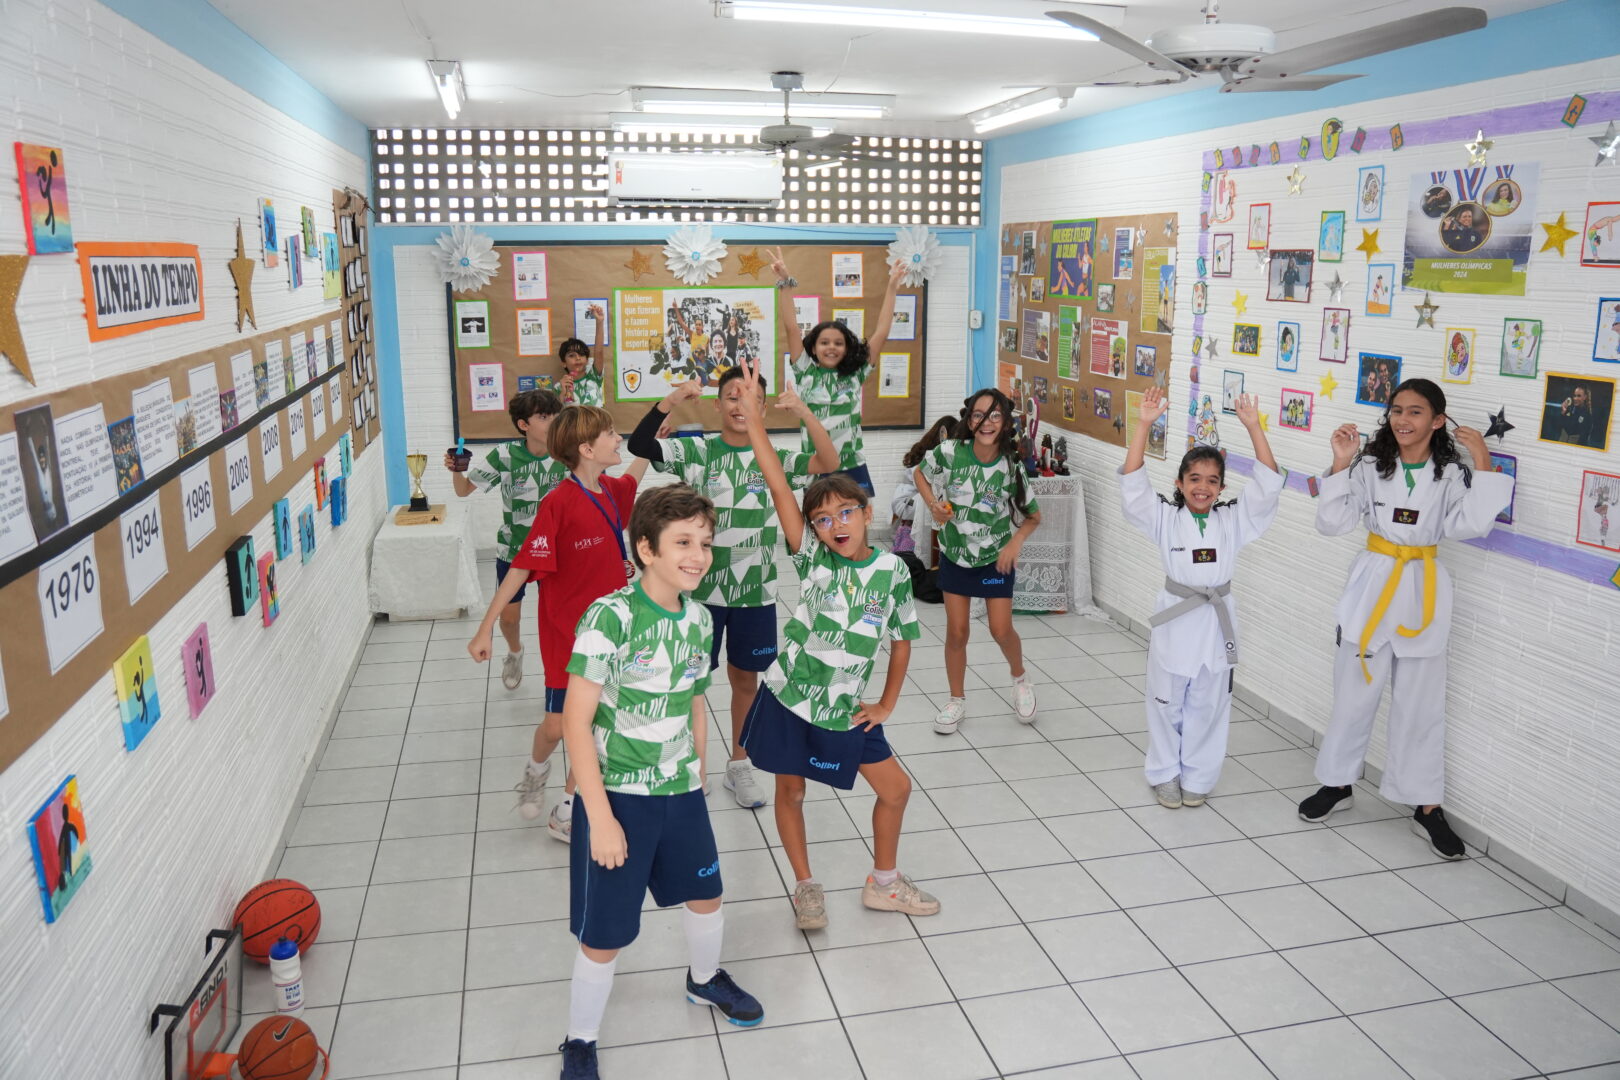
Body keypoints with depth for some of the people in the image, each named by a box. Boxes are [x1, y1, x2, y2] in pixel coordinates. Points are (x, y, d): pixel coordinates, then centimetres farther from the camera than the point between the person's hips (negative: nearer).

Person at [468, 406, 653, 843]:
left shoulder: (611, 492, 0)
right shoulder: (559, 503, -21)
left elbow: (635, 473, 25)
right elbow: (522, 567, -18)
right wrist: (486, 627, -17)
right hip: (567, 631, -6)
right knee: (559, 725, 6)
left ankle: (566, 815, 23)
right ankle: (537, 770, 42)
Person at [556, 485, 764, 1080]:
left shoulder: (698, 618, -2)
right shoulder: (610, 616, -22)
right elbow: (576, 720, -21)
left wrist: (697, 779, 16)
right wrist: (600, 818, -20)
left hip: (680, 792, 6)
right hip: (617, 796, -6)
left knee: (705, 895, 23)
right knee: (603, 937, 5)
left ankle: (705, 980, 54)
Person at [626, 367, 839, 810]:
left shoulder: (773, 458, -1)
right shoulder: (696, 452, -5)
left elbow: (829, 464, -15)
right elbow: (639, 445, -18)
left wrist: (805, 414, -29)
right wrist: (670, 401, -34)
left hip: (755, 593, 2)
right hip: (701, 589, -2)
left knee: (745, 678, 15)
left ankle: (739, 766, 33)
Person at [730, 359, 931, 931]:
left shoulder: (892, 571, -9)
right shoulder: (812, 558, -13)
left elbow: (903, 639, 4)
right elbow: (779, 487, -22)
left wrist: (887, 704, 3)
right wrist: (753, 416, -29)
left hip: (845, 710, 2)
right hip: (788, 700, -1)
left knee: (896, 787, 9)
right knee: (790, 791, 11)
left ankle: (883, 883, 33)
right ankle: (806, 887, 33)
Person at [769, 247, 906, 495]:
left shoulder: (855, 374, 5)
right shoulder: (806, 373, 2)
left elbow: (881, 334, 4)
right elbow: (791, 330, -4)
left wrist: (892, 287, 3)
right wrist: (785, 282, -11)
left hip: (852, 469, 1)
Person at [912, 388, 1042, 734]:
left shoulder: (1011, 468, -17)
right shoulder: (950, 452, -18)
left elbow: (1034, 516, -2)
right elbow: (920, 473, 3)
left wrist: (1015, 542, -18)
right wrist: (933, 504, -13)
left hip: (996, 558, -1)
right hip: (954, 555, 1)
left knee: (1001, 630, -1)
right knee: (956, 632, 5)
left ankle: (1020, 679, 32)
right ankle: (957, 700, 25)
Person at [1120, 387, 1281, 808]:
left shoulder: (1233, 520, 0)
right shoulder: (1165, 519, -5)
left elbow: (1268, 485, -10)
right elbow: (1133, 485, -17)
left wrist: (1253, 427, -18)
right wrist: (1144, 425, -26)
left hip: (1217, 623, 1)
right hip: (1175, 621, -1)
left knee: (1208, 708, 12)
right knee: (1167, 705, 11)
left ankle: (1197, 777, 29)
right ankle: (1165, 774, 29)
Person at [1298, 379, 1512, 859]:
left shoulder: (1452, 473, -2)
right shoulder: (1370, 465, -2)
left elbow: (1467, 524, -19)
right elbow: (1331, 523, -9)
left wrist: (1482, 466, -20)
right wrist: (1341, 465, -17)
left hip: (1422, 594, 0)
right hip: (1373, 586, 0)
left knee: (1420, 704, 6)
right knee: (1353, 695, 9)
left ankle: (1427, 807, 18)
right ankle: (1337, 784, 27)